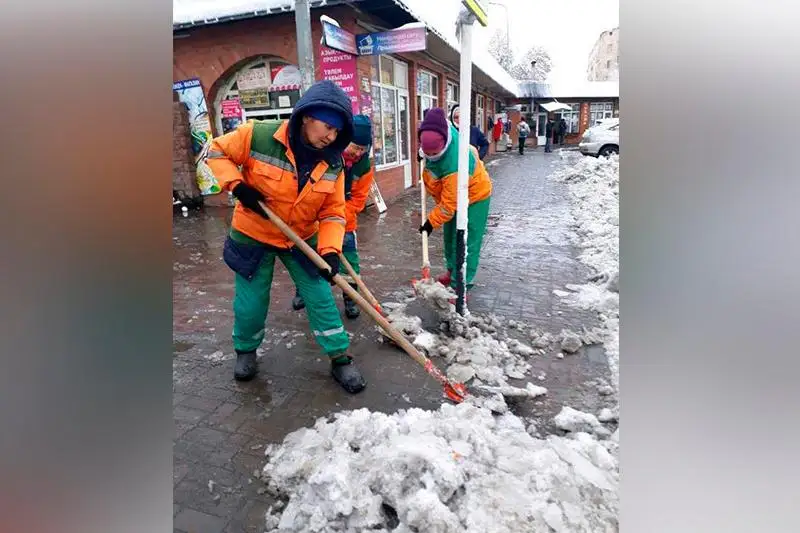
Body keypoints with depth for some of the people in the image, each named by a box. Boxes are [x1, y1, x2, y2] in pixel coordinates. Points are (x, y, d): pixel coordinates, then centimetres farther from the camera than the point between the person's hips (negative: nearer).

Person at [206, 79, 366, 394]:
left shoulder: (333, 162, -12)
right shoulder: (257, 135, -20)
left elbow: (333, 212, -10)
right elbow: (217, 152, -6)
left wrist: (330, 250, -25)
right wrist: (238, 186, -22)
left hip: (303, 240, 2)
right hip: (253, 236, -2)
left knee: (321, 299, 3)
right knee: (250, 305, 9)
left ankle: (340, 359, 19)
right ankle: (245, 351, 39)